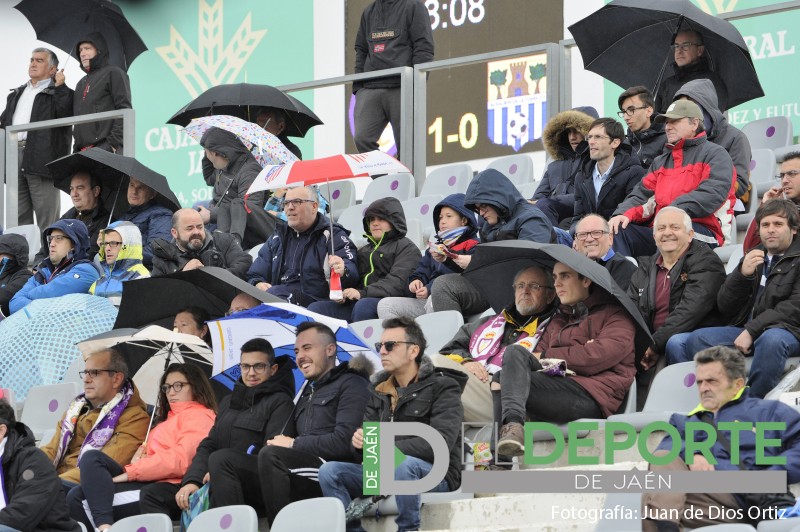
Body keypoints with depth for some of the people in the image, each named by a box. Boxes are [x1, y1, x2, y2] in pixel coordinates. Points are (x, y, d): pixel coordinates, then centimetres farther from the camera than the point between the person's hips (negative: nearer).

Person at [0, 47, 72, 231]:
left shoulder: (59, 93, 5)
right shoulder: (17, 94, 27)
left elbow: (65, 113, -14)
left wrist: (59, 86, -10)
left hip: (41, 158, -7)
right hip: (15, 159, 7)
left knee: (46, 217, -8)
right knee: (19, 216, 9)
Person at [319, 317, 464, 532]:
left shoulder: (443, 387, -6)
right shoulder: (379, 389, 14)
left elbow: (441, 442, -20)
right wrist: (360, 441, -14)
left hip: (436, 472, -6)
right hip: (384, 471, 6)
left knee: (401, 463, -38)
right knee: (329, 471, -12)